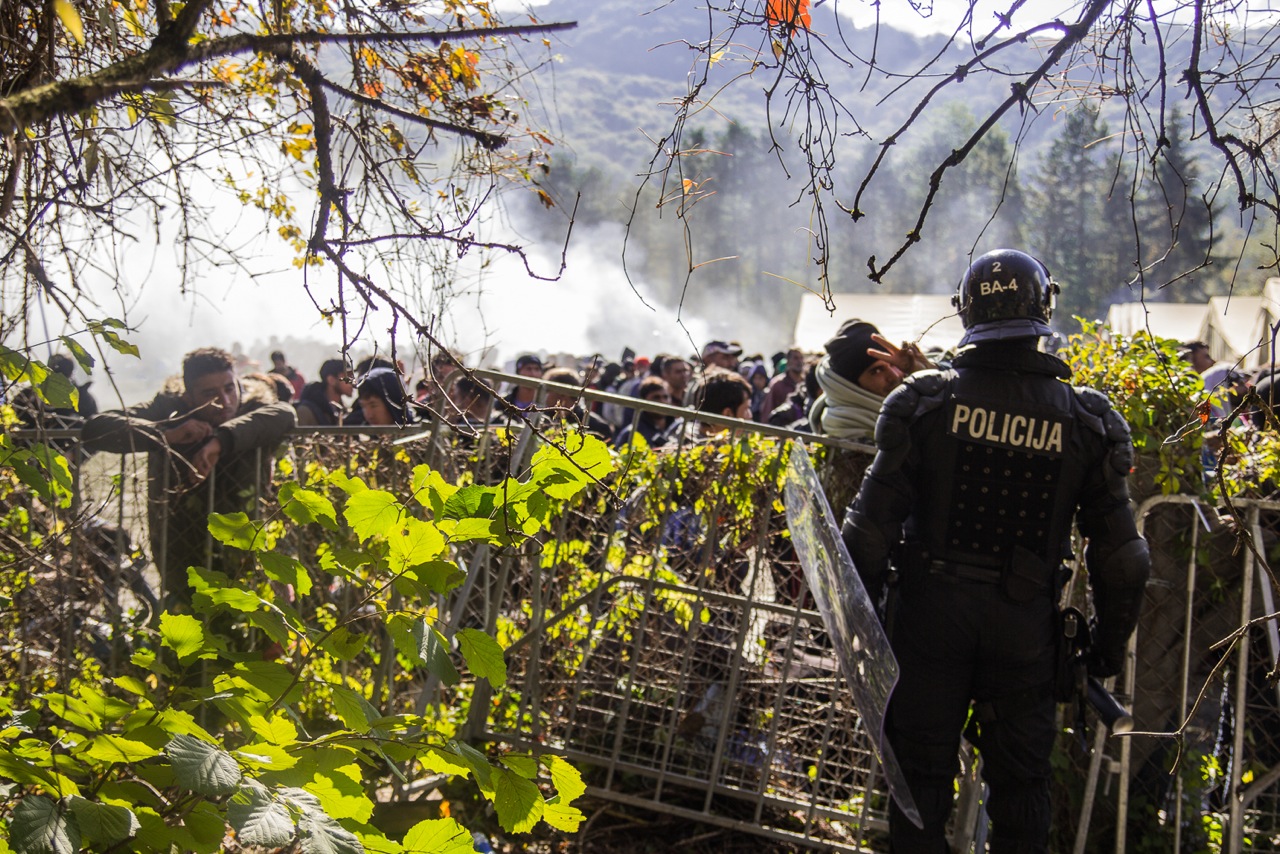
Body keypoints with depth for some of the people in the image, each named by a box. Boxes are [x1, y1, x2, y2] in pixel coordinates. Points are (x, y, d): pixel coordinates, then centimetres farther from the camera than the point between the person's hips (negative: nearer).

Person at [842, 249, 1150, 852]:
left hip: (930, 605, 0)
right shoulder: (1088, 421, -5)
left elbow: (872, 522, -9)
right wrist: (1111, 642, 11)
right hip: (1025, 620, 1)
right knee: (1021, 779, 15)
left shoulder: (924, 400, -8)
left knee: (921, 770, 11)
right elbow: (1119, 554, -2)